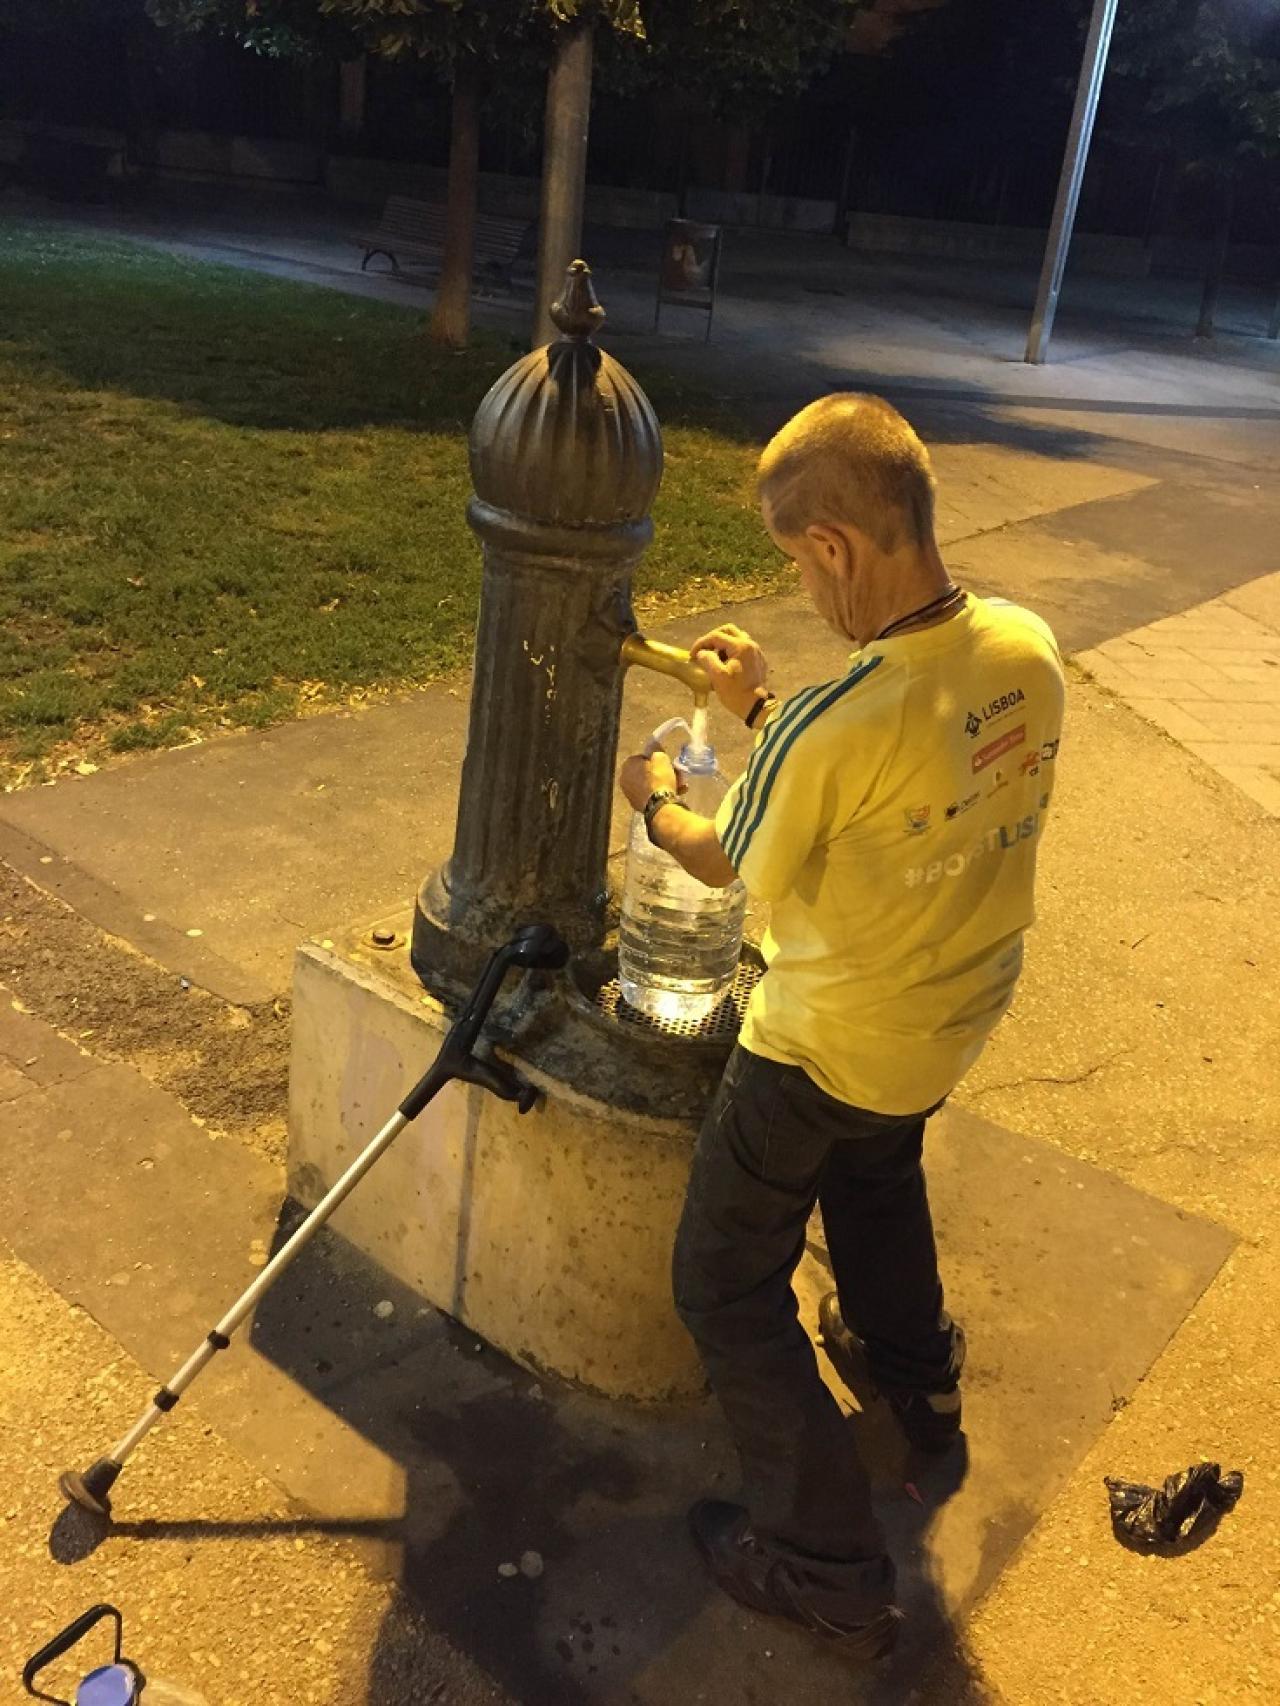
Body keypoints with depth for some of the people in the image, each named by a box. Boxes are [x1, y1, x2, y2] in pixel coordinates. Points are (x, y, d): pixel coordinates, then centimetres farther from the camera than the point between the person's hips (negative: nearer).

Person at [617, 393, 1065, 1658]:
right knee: (878, 1172, 37)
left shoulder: (835, 725, -35)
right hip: (954, 1025, 8)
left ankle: (825, 1565, 22)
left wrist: (656, 802, 6)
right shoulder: (1029, 652, -13)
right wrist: (765, 711, 4)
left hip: (827, 1052, -7)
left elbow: (731, 862, -14)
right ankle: (918, 1376, 59)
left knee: (729, 1288, 13)